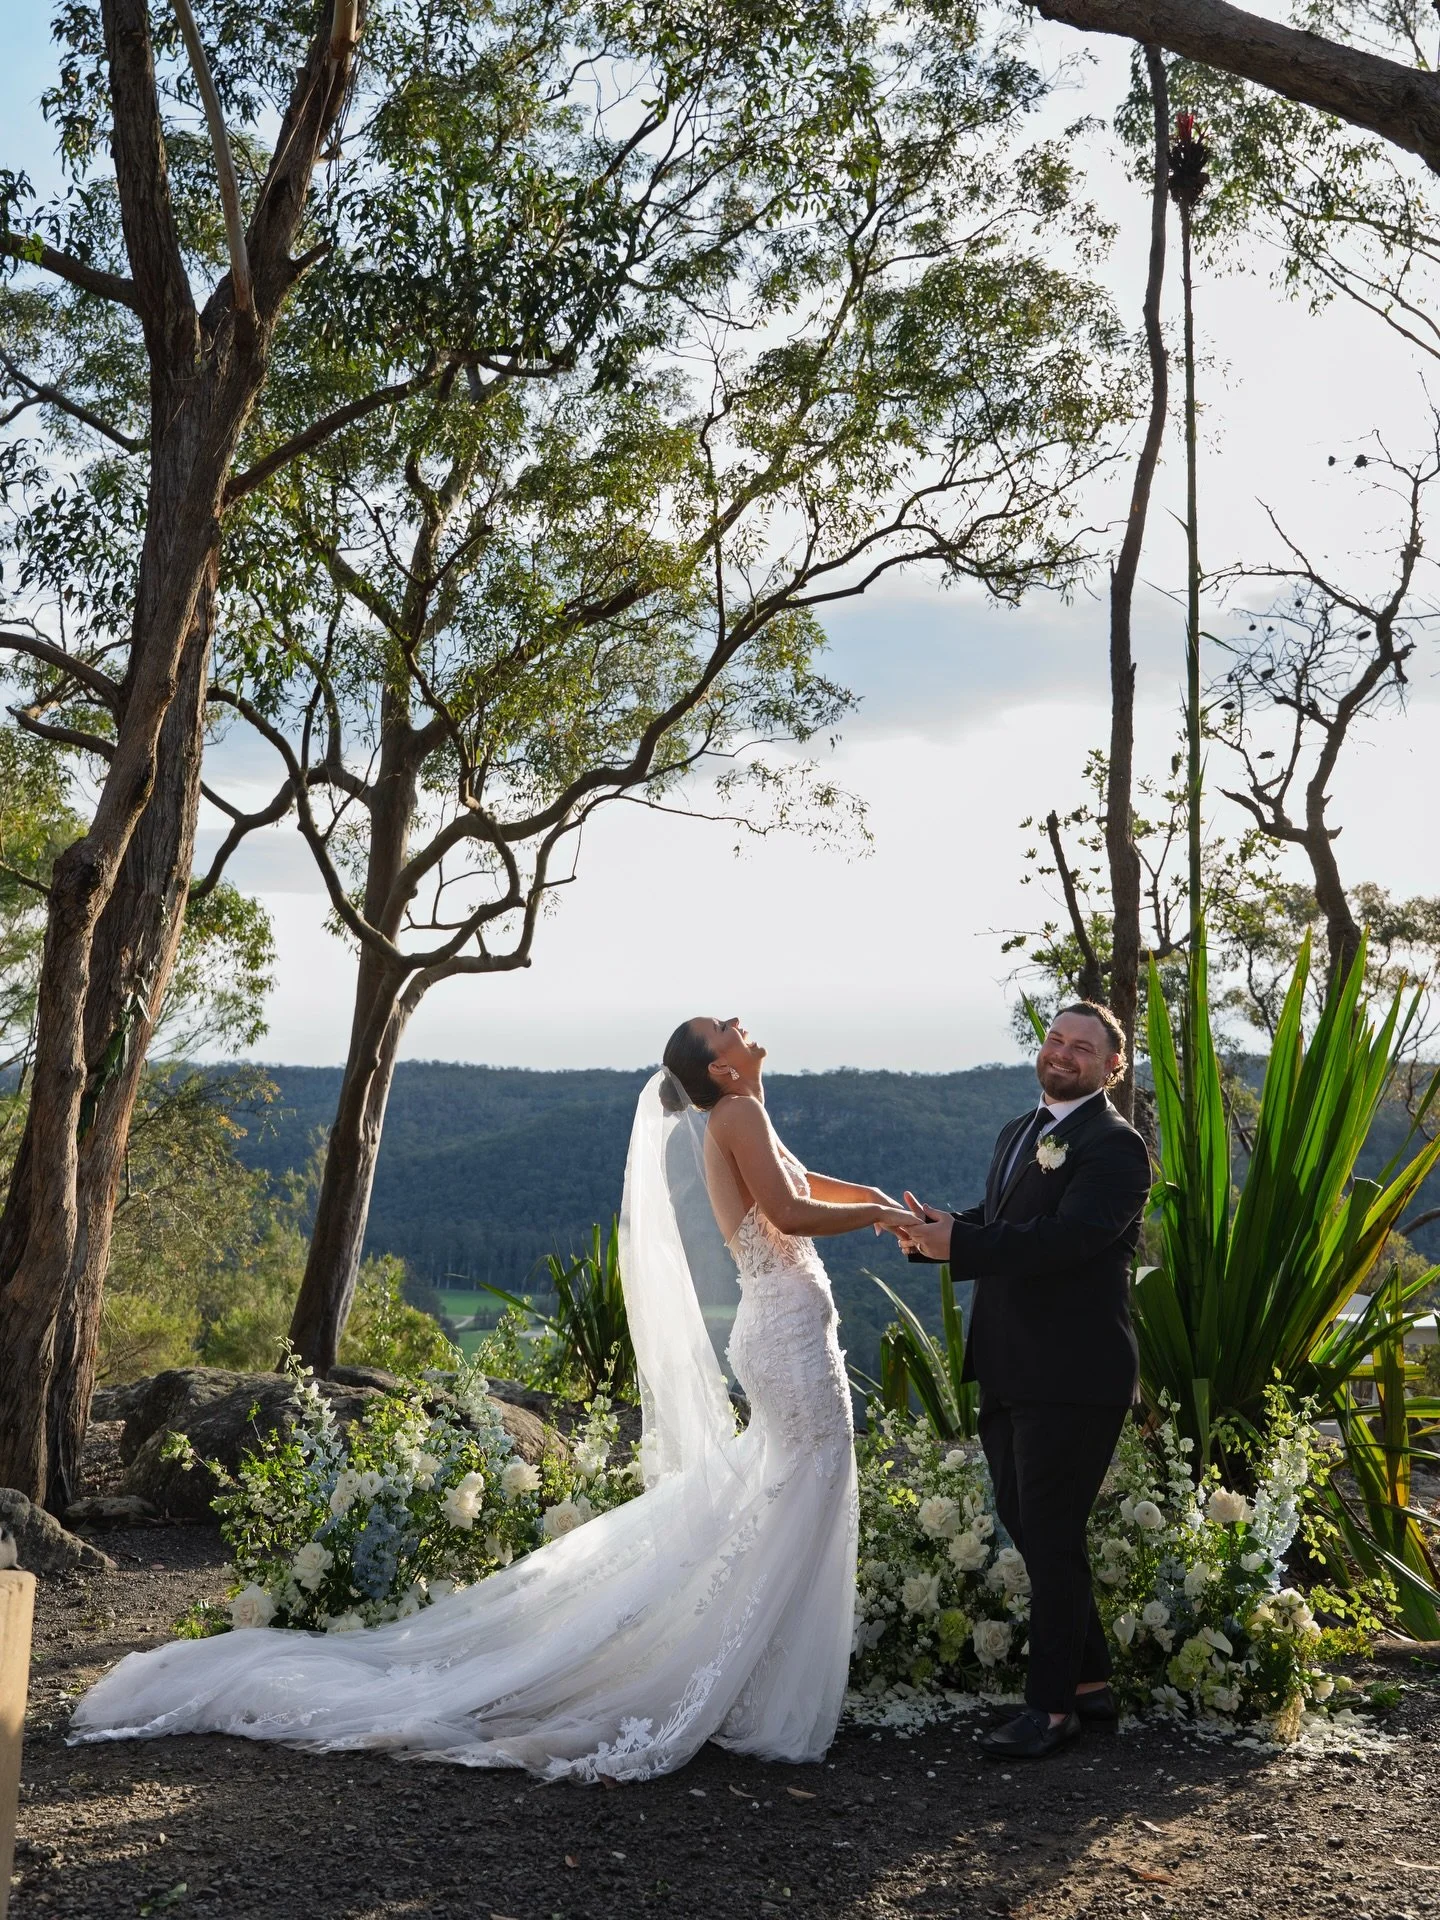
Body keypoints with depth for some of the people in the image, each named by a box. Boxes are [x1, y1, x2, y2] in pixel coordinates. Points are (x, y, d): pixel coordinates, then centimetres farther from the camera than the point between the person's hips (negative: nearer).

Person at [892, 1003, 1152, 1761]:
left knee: (1051, 1536, -2)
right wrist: (941, 1229, -5)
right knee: (1025, 1524, 16)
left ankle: (1053, 1705, 10)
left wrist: (958, 1242, -28)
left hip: (1072, 1378, -9)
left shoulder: (1113, 1146, -12)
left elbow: (1064, 1237, -25)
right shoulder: (1018, 1134, 17)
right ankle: (1090, 1681, 31)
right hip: (1010, 1371, 9)